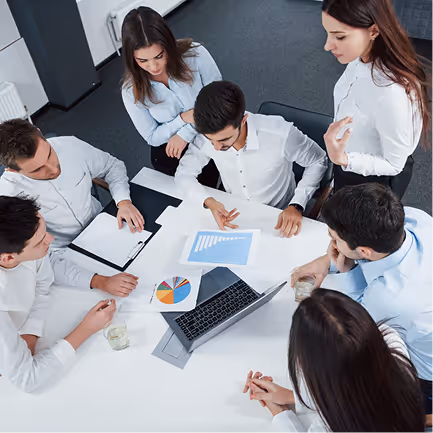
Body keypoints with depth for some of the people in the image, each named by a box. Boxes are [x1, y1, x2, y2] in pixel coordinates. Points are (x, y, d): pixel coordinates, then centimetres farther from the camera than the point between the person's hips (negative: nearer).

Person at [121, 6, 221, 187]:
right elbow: (152, 137, -12)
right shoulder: (132, 91, -22)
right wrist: (184, 118, -27)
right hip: (170, 155, 0)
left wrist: (186, 133, -21)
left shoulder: (195, 54, -25)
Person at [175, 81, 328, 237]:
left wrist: (297, 206, -21)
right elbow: (183, 173, -7)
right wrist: (208, 201, -26)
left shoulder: (280, 133, -29)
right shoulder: (208, 135, -21)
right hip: (234, 216, 3)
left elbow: (318, 161, -12)